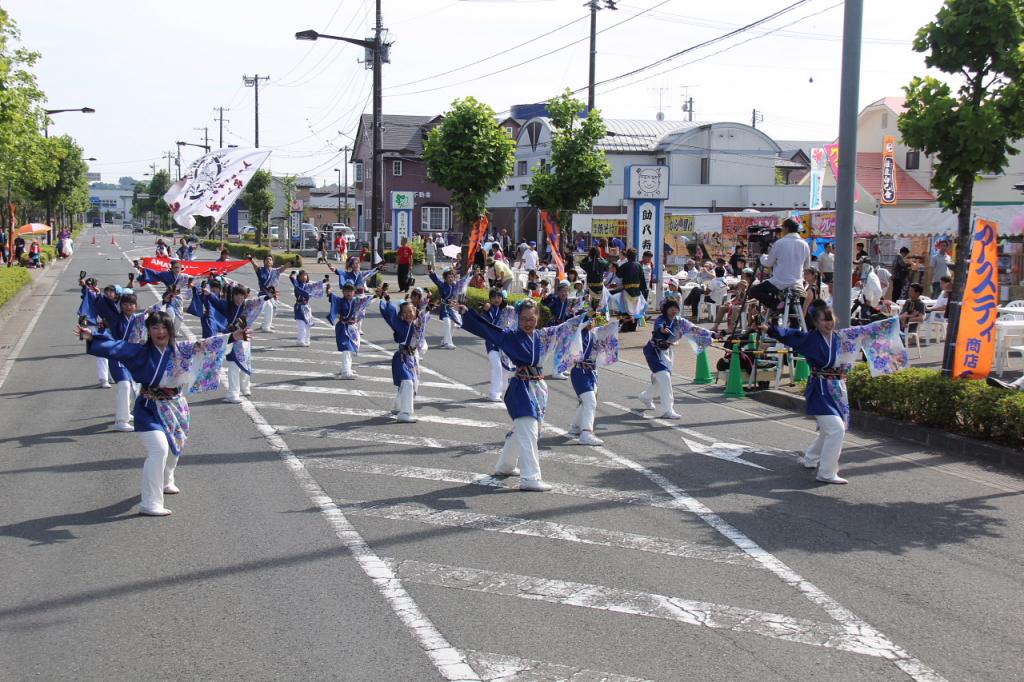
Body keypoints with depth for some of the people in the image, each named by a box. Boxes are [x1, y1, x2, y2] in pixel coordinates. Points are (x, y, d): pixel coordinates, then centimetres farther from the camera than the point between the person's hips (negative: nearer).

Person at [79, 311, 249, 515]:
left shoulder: (178, 349, -2)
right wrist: (92, 337, -37)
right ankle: (150, 503, -17)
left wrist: (232, 337, -2)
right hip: (150, 408, -6)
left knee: (174, 446, 23)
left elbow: (205, 345, 1)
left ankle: (165, 482, 53)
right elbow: (115, 347, -22)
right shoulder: (141, 352, -12)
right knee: (159, 449, -20)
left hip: (174, 406, 6)